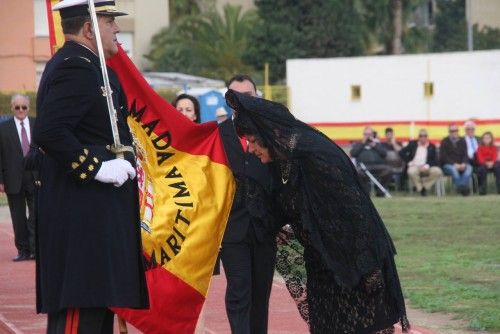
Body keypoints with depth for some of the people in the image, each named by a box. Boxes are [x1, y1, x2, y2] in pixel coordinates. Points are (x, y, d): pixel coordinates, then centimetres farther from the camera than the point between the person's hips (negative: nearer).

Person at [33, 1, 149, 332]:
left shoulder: (82, 65, 18)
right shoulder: (75, 67, -15)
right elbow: (50, 133, -26)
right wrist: (96, 167, -23)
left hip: (94, 212, 11)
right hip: (84, 214, -11)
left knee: (97, 306, 14)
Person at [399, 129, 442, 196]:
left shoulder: (432, 146, 11)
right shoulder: (413, 144, 11)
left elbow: (435, 160, 2)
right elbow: (401, 152, 6)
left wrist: (427, 166, -16)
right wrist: (409, 162, -6)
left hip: (426, 168, 1)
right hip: (414, 166, -1)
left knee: (437, 171, -30)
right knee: (411, 172, -39)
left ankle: (425, 186, -9)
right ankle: (420, 188, -14)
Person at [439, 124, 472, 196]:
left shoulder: (462, 141, 17)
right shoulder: (444, 142, 6)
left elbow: (465, 155, 9)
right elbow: (443, 157, -4)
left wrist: (463, 164, -14)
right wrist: (454, 164, -17)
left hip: (461, 165, 3)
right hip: (448, 165, -3)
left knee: (469, 168, -30)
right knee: (453, 169, -38)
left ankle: (463, 186, -45)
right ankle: (462, 189, -43)